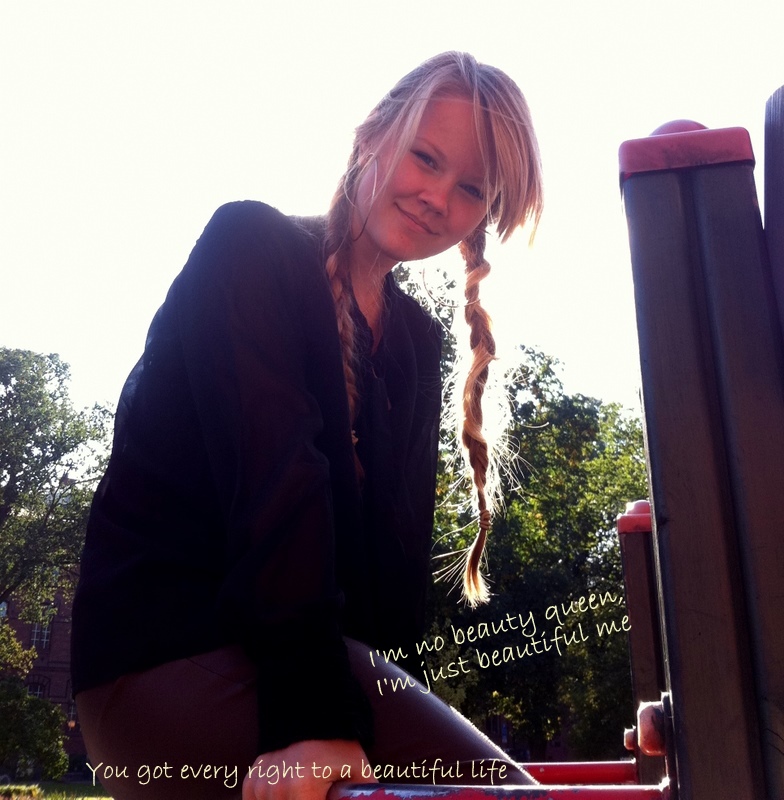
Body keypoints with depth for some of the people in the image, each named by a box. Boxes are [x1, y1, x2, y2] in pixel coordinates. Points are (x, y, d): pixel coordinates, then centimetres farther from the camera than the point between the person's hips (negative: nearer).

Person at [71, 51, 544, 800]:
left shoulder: (416, 340, 12)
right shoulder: (250, 247, -6)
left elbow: (396, 537, 5)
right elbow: (275, 477, -20)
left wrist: (380, 694, -6)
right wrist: (314, 717, -27)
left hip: (303, 651, 7)